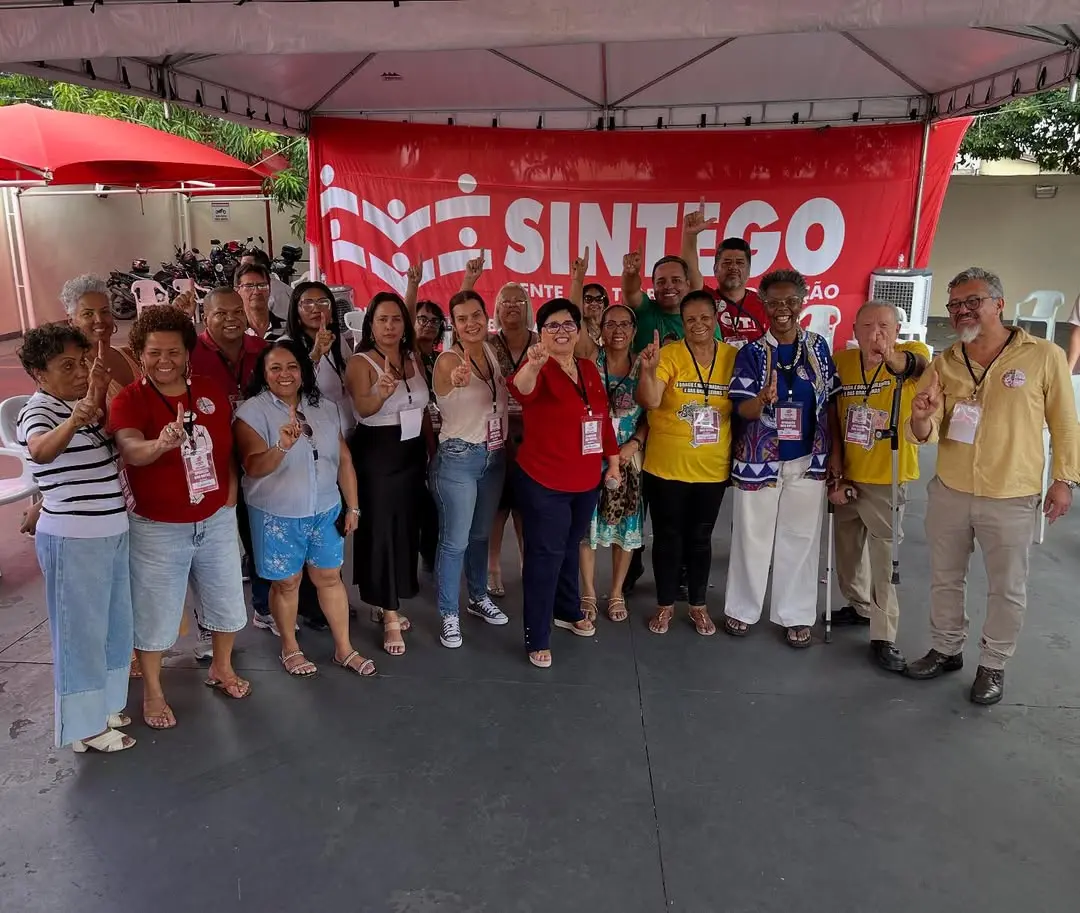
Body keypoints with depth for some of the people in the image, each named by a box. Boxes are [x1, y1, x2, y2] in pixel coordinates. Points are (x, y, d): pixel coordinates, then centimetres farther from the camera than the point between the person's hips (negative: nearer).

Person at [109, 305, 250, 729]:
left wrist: (230, 492, 0)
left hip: (216, 521, 5)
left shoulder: (210, 391, -1)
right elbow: (130, 450, -33)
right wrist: (160, 445, -54)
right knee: (155, 612, 9)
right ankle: (152, 691, 31)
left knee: (226, 599, 18)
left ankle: (221, 668, 43)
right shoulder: (129, 399, -14)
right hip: (157, 528, -4)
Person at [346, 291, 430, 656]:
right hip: (375, 454, -6)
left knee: (407, 528, 12)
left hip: (412, 452, 6)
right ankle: (390, 616, 7)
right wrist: (381, 393, -50)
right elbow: (363, 408, -29)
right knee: (381, 530, -2)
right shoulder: (360, 362, -11)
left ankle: (389, 604, 28)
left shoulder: (414, 360, 8)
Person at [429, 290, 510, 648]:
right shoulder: (448, 360, -17)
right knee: (455, 541, 0)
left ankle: (479, 598, 37)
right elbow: (453, 377, -44)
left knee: (481, 534, 20)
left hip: (494, 456, 6)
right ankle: (449, 614, 16)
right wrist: (457, 380, -66)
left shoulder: (492, 352, 3)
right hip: (458, 459, -6)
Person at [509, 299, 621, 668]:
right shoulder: (538, 370, -15)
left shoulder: (589, 369, 6)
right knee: (545, 555, 0)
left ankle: (568, 611, 44)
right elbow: (521, 388, -40)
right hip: (543, 482, -7)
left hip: (586, 482, 7)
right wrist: (532, 364, -62)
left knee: (570, 548, 23)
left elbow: (603, 418, 14)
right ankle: (537, 638, 12)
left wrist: (613, 462, 13)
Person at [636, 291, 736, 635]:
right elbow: (649, 401, -23)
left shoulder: (733, 357, 0)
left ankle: (698, 605, 31)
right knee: (667, 536, 10)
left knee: (700, 538, 15)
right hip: (667, 465, -2)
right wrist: (648, 370, -40)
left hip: (712, 468, 3)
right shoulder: (668, 355, -11)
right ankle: (665, 604, 27)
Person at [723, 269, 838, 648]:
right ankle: (742, 609, 25)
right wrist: (762, 401, -34)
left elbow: (830, 403, 7)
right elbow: (741, 408, -11)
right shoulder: (752, 352, -5)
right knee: (752, 537, 8)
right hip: (760, 461, -2)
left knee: (801, 538, 10)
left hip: (808, 460, 2)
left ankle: (796, 615, 24)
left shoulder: (818, 346, 3)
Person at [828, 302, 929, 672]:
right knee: (848, 546, 19)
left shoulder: (912, 351, -11)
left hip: (887, 479, -4)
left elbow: (917, 364, -37)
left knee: (883, 557, -2)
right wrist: (835, 461, -1)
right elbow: (833, 415, 3)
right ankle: (860, 606, 41)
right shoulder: (841, 360, -2)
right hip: (847, 475, 5)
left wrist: (892, 359, -60)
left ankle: (883, 637, 8)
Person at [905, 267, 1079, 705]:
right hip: (948, 493, 3)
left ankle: (993, 665, 31)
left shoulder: (1044, 356, -9)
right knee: (945, 579, 17)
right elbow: (926, 435, -5)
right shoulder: (943, 364, -1)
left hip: (1011, 499, -3)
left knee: (1007, 589, 12)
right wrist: (921, 419, -28)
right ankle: (946, 650, 37)